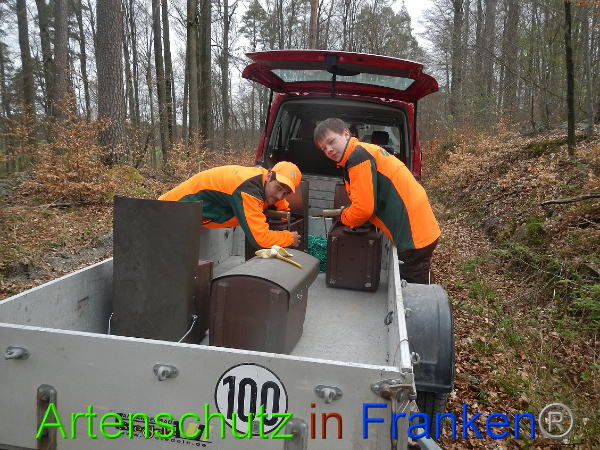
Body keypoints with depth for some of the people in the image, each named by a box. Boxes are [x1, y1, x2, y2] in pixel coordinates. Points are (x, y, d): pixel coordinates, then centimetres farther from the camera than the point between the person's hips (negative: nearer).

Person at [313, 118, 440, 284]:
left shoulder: (357, 156, -14)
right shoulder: (364, 151, 18)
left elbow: (365, 207, -19)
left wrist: (344, 216, 1)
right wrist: (348, 213, 9)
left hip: (414, 235, -10)